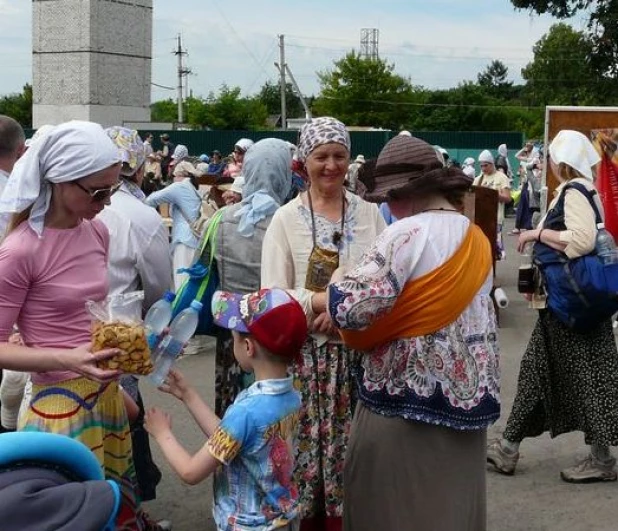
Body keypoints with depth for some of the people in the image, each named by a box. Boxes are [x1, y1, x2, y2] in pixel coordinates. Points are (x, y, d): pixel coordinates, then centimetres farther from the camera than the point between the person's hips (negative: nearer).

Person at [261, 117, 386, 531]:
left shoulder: (369, 214, 5)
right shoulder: (286, 218, -2)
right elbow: (272, 297, -7)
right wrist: (326, 301, -19)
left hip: (360, 349, 2)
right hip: (306, 351, -2)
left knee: (352, 448, 6)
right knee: (307, 445, 3)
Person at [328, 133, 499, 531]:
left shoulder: (410, 233, -16)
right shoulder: (477, 240, 9)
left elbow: (352, 308, -25)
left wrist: (338, 282, -5)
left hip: (405, 398, -7)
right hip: (466, 395, 7)